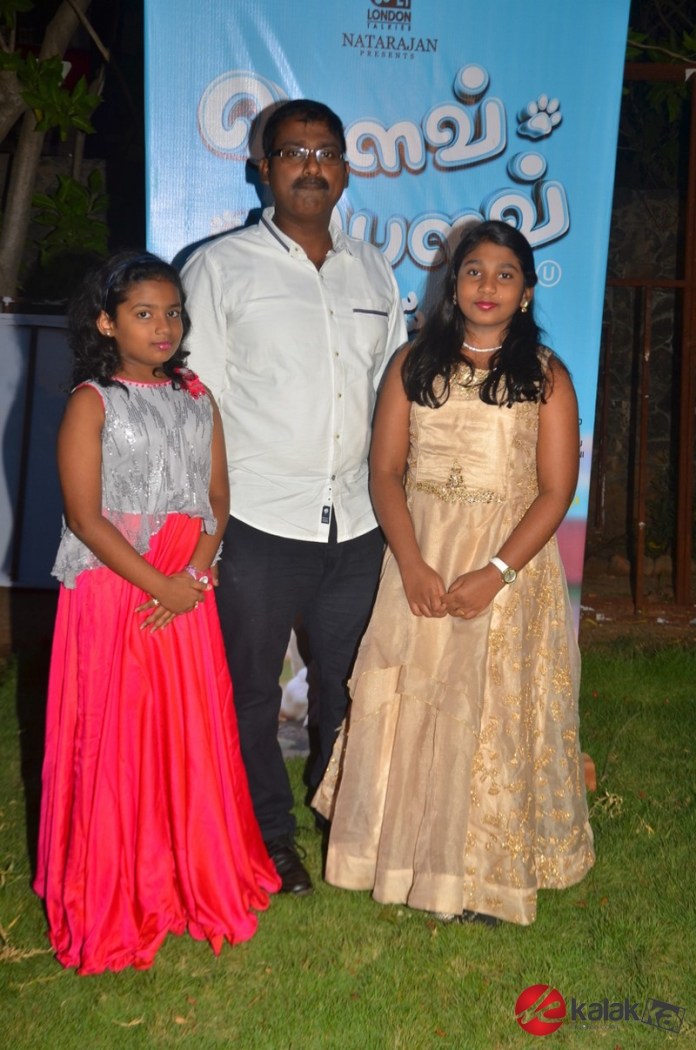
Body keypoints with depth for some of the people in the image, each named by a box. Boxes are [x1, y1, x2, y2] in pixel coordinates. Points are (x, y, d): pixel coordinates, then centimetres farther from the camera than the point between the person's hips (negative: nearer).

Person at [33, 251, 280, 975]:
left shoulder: (198, 398, 9)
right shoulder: (91, 402, -6)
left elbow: (218, 500, 7)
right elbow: (85, 517, -11)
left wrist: (194, 575, -9)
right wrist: (159, 586, -14)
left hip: (185, 594, 4)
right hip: (111, 588, -4)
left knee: (194, 736, 10)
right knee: (115, 742, 4)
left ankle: (198, 879, 30)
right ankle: (113, 903, 22)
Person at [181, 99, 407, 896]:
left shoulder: (375, 272, 14)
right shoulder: (219, 268, 1)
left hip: (356, 523, 4)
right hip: (258, 524, -3)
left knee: (350, 682, 15)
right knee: (252, 689, 9)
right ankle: (269, 835, 29)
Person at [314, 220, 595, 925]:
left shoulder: (546, 376, 0)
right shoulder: (414, 363, 5)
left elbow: (556, 490, -6)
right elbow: (385, 471, 0)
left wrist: (495, 573, -16)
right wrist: (413, 565, -12)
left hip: (510, 559, -2)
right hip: (420, 557, 2)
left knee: (491, 710, 3)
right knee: (408, 703, 5)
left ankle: (483, 873, 19)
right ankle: (405, 850, 23)